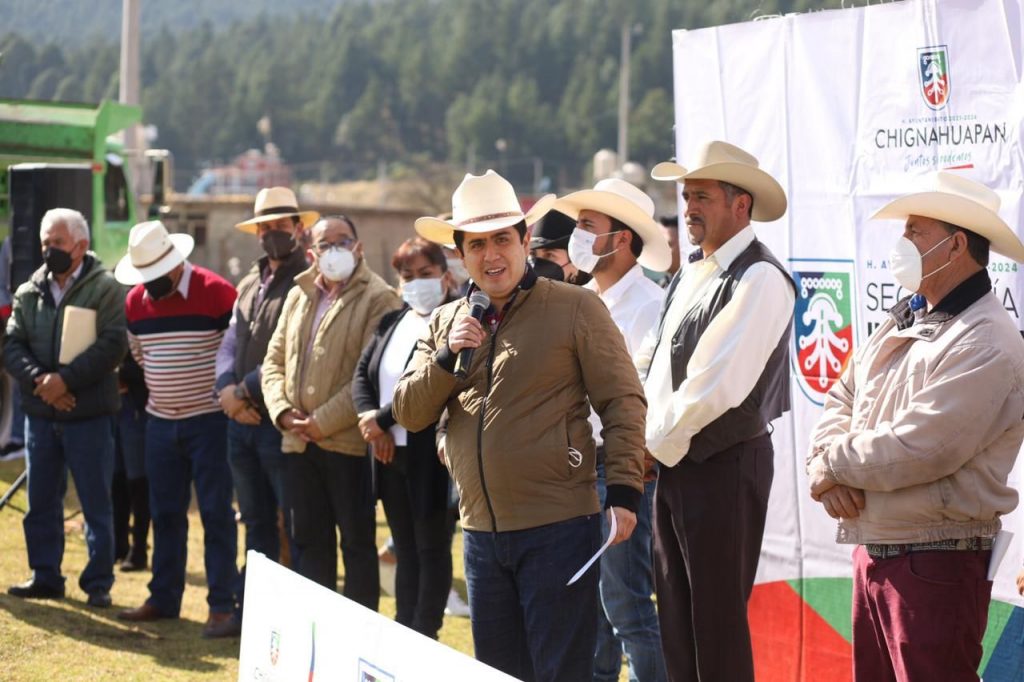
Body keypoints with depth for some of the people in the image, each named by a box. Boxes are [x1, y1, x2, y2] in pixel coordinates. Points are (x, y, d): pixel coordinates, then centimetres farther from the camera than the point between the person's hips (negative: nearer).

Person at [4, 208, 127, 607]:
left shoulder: (104, 289, -5)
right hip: (40, 413, 5)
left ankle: (98, 584, 7)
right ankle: (45, 577, 21)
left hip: (89, 414, -5)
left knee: (96, 503, 1)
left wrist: (65, 378, -20)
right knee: (41, 501, 11)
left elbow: (112, 346, -14)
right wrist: (38, 380, -14)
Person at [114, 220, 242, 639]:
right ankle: (164, 598, 21)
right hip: (160, 421, 6)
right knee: (165, 512, 12)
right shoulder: (136, 301, 4)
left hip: (208, 421, -5)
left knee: (216, 513, -4)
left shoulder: (215, 291, -14)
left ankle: (223, 606, -2)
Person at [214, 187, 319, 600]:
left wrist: (247, 391, -14)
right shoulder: (248, 285, 17)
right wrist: (227, 389, -8)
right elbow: (230, 343, 11)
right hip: (241, 421, 8)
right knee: (256, 523, 15)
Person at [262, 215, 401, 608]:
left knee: (357, 542, 2)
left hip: (348, 442, -6)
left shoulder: (378, 299, -7)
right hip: (299, 443, 6)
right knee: (310, 540, 13)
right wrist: (282, 411, -2)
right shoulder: (298, 296, 14)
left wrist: (324, 421, -16)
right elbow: (274, 359, 15)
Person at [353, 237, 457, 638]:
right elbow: (363, 372, 13)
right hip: (391, 454, 8)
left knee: (431, 548, 1)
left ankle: (425, 637, 6)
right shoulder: (391, 323, 15)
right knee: (405, 548, 15)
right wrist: (368, 416, -6)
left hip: (430, 456, -8)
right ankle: (403, 632, 21)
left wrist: (382, 420, -15)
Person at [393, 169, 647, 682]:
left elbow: (623, 401, -5)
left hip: (557, 527, -6)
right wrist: (448, 356, -9)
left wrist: (623, 493, -13)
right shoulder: (445, 324, 12)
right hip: (481, 531, 6)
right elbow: (408, 414, 7)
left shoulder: (575, 308, -4)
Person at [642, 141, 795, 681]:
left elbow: (714, 387, -22)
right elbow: (650, 360, 18)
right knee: (675, 616, 14)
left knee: (716, 622, -2)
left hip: (723, 468, -9)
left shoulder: (759, 280, -17)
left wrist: (656, 445, -11)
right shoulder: (691, 272, 12)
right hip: (671, 464, 9)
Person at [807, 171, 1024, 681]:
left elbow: (916, 451, -23)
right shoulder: (903, 323, 14)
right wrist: (830, 462, -7)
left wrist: (830, 465, -8)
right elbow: (840, 401, 14)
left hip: (936, 561, -9)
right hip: (873, 551, 9)